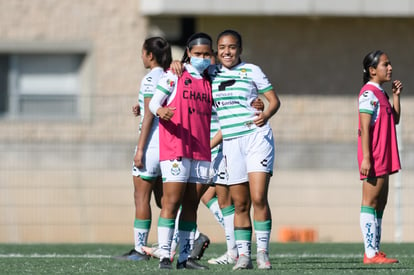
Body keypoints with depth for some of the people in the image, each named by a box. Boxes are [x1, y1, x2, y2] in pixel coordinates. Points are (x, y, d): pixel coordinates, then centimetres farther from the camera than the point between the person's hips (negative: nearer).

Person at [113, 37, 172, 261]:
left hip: (151, 143, -8)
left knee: (141, 197, -3)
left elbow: (149, 115, -15)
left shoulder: (150, 78, -11)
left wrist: (140, 148, -15)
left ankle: (140, 249, -2)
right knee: (163, 199, 12)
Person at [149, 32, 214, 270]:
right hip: (176, 149, -5)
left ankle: (185, 257, 8)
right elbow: (154, 102, -1)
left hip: (202, 151, 5)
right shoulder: (174, 76, 1)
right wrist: (161, 111, -25)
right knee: (172, 201, -9)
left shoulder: (210, 82, 16)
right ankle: (165, 255, -10)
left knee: (192, 204, 5)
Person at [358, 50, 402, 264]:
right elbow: (364, 128, -18)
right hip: (374, 158, -10)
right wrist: (366, 158, -23)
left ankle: (375, 251, 14)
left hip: (383, 158, 10)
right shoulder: (368, 93, -12)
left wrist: (396, 95, 10)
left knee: (380, 204, 11)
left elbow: (395, 120, 20)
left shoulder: (380, 93, 17)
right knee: (371, 203, -9)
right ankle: (371, 253, -10)